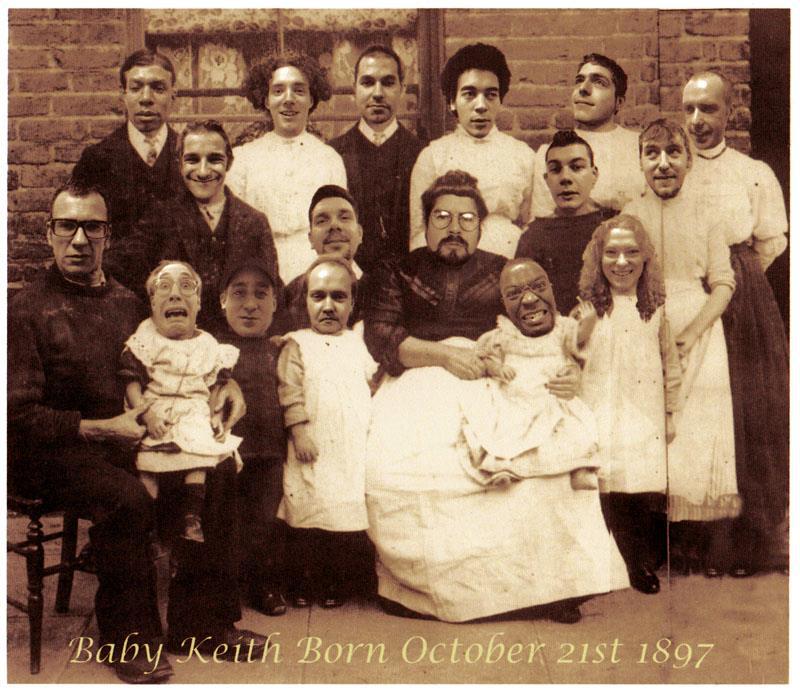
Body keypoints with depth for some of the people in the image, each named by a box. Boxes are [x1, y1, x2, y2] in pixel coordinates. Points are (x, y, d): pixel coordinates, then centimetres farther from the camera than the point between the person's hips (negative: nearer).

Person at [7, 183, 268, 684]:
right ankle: (130, 637, -13)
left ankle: (201, 620, -5)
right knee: (127, 497, -34)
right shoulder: (28, 311, -5)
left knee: (218, 472, -15)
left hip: (127, 442, 6)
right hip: (53, 454, -6)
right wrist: (100, 429, -22)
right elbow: (20, 415, -11)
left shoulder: (127, 303, 15)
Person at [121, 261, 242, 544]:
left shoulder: (208, 345, 9)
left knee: (198, 460, -16)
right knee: (147, 465, -13)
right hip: (154, 413, -2)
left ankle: (192, 520, -4)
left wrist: (216, 417, 2)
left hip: (194, 415, 2)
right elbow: (131, 381, -5)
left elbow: (215, 387, 15)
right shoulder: (145, 340, 0)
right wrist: (145, 414, -16)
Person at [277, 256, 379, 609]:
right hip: (315, 447, -4)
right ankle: (305, 581, 12)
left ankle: (336, 581, 18)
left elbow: (373, 382, 23)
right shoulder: (297, 345, 0)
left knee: (347, 514, 5)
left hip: (354, 447, 4)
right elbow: (290, 391, -8)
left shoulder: (357, 343, 14)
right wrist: (298, 430, -15)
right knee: (308, 513, -2)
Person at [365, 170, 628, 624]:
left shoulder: (503, 273, 20)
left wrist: (570, 373, -7)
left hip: (493, 383, 1)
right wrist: (443, 353, -11)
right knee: (396, 468, -28)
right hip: (419, 380, 0)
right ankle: (413, 583, -10)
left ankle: (546, 584, -16)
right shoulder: (403, 272, 16)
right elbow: (378, 334, 2)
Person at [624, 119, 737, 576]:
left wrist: (692, 332, -14)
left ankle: (703, 544, 8)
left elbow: (723, 283, 0)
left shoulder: (707, 217, 4)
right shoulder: (628, 217, 5)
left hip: (698, 332, 0)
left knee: (699, 431, -3)